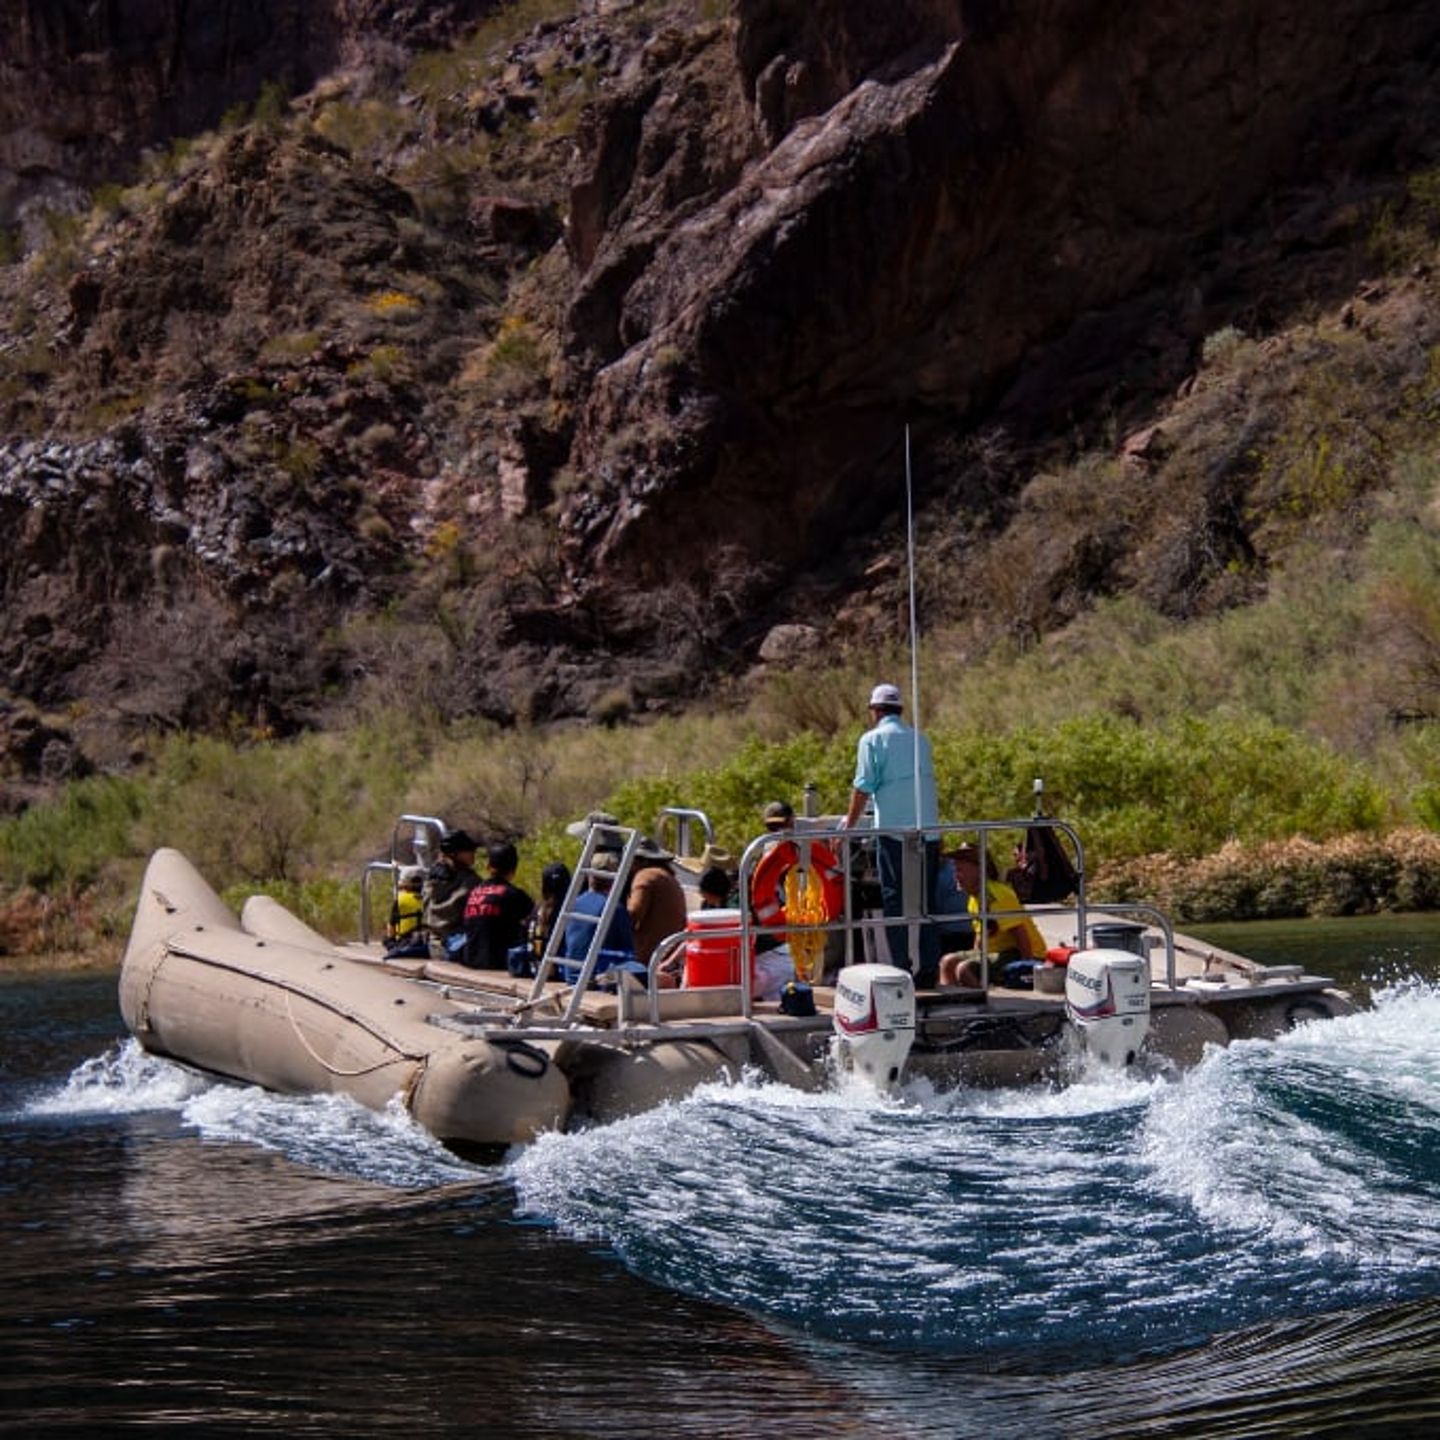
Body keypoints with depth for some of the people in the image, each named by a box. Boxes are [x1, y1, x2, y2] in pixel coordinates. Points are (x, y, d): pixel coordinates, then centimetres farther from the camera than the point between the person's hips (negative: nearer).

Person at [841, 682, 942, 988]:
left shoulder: (873, 739, -1)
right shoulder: (919, 739, 15)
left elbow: (863, 787, -4)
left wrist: (850, 823, 7)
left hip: (893, 829, -5)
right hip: (928, 828, 5)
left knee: (896, 902, -1)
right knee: (927, 902, 8)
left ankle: (902, 970, -5)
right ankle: (929, 970, 7)